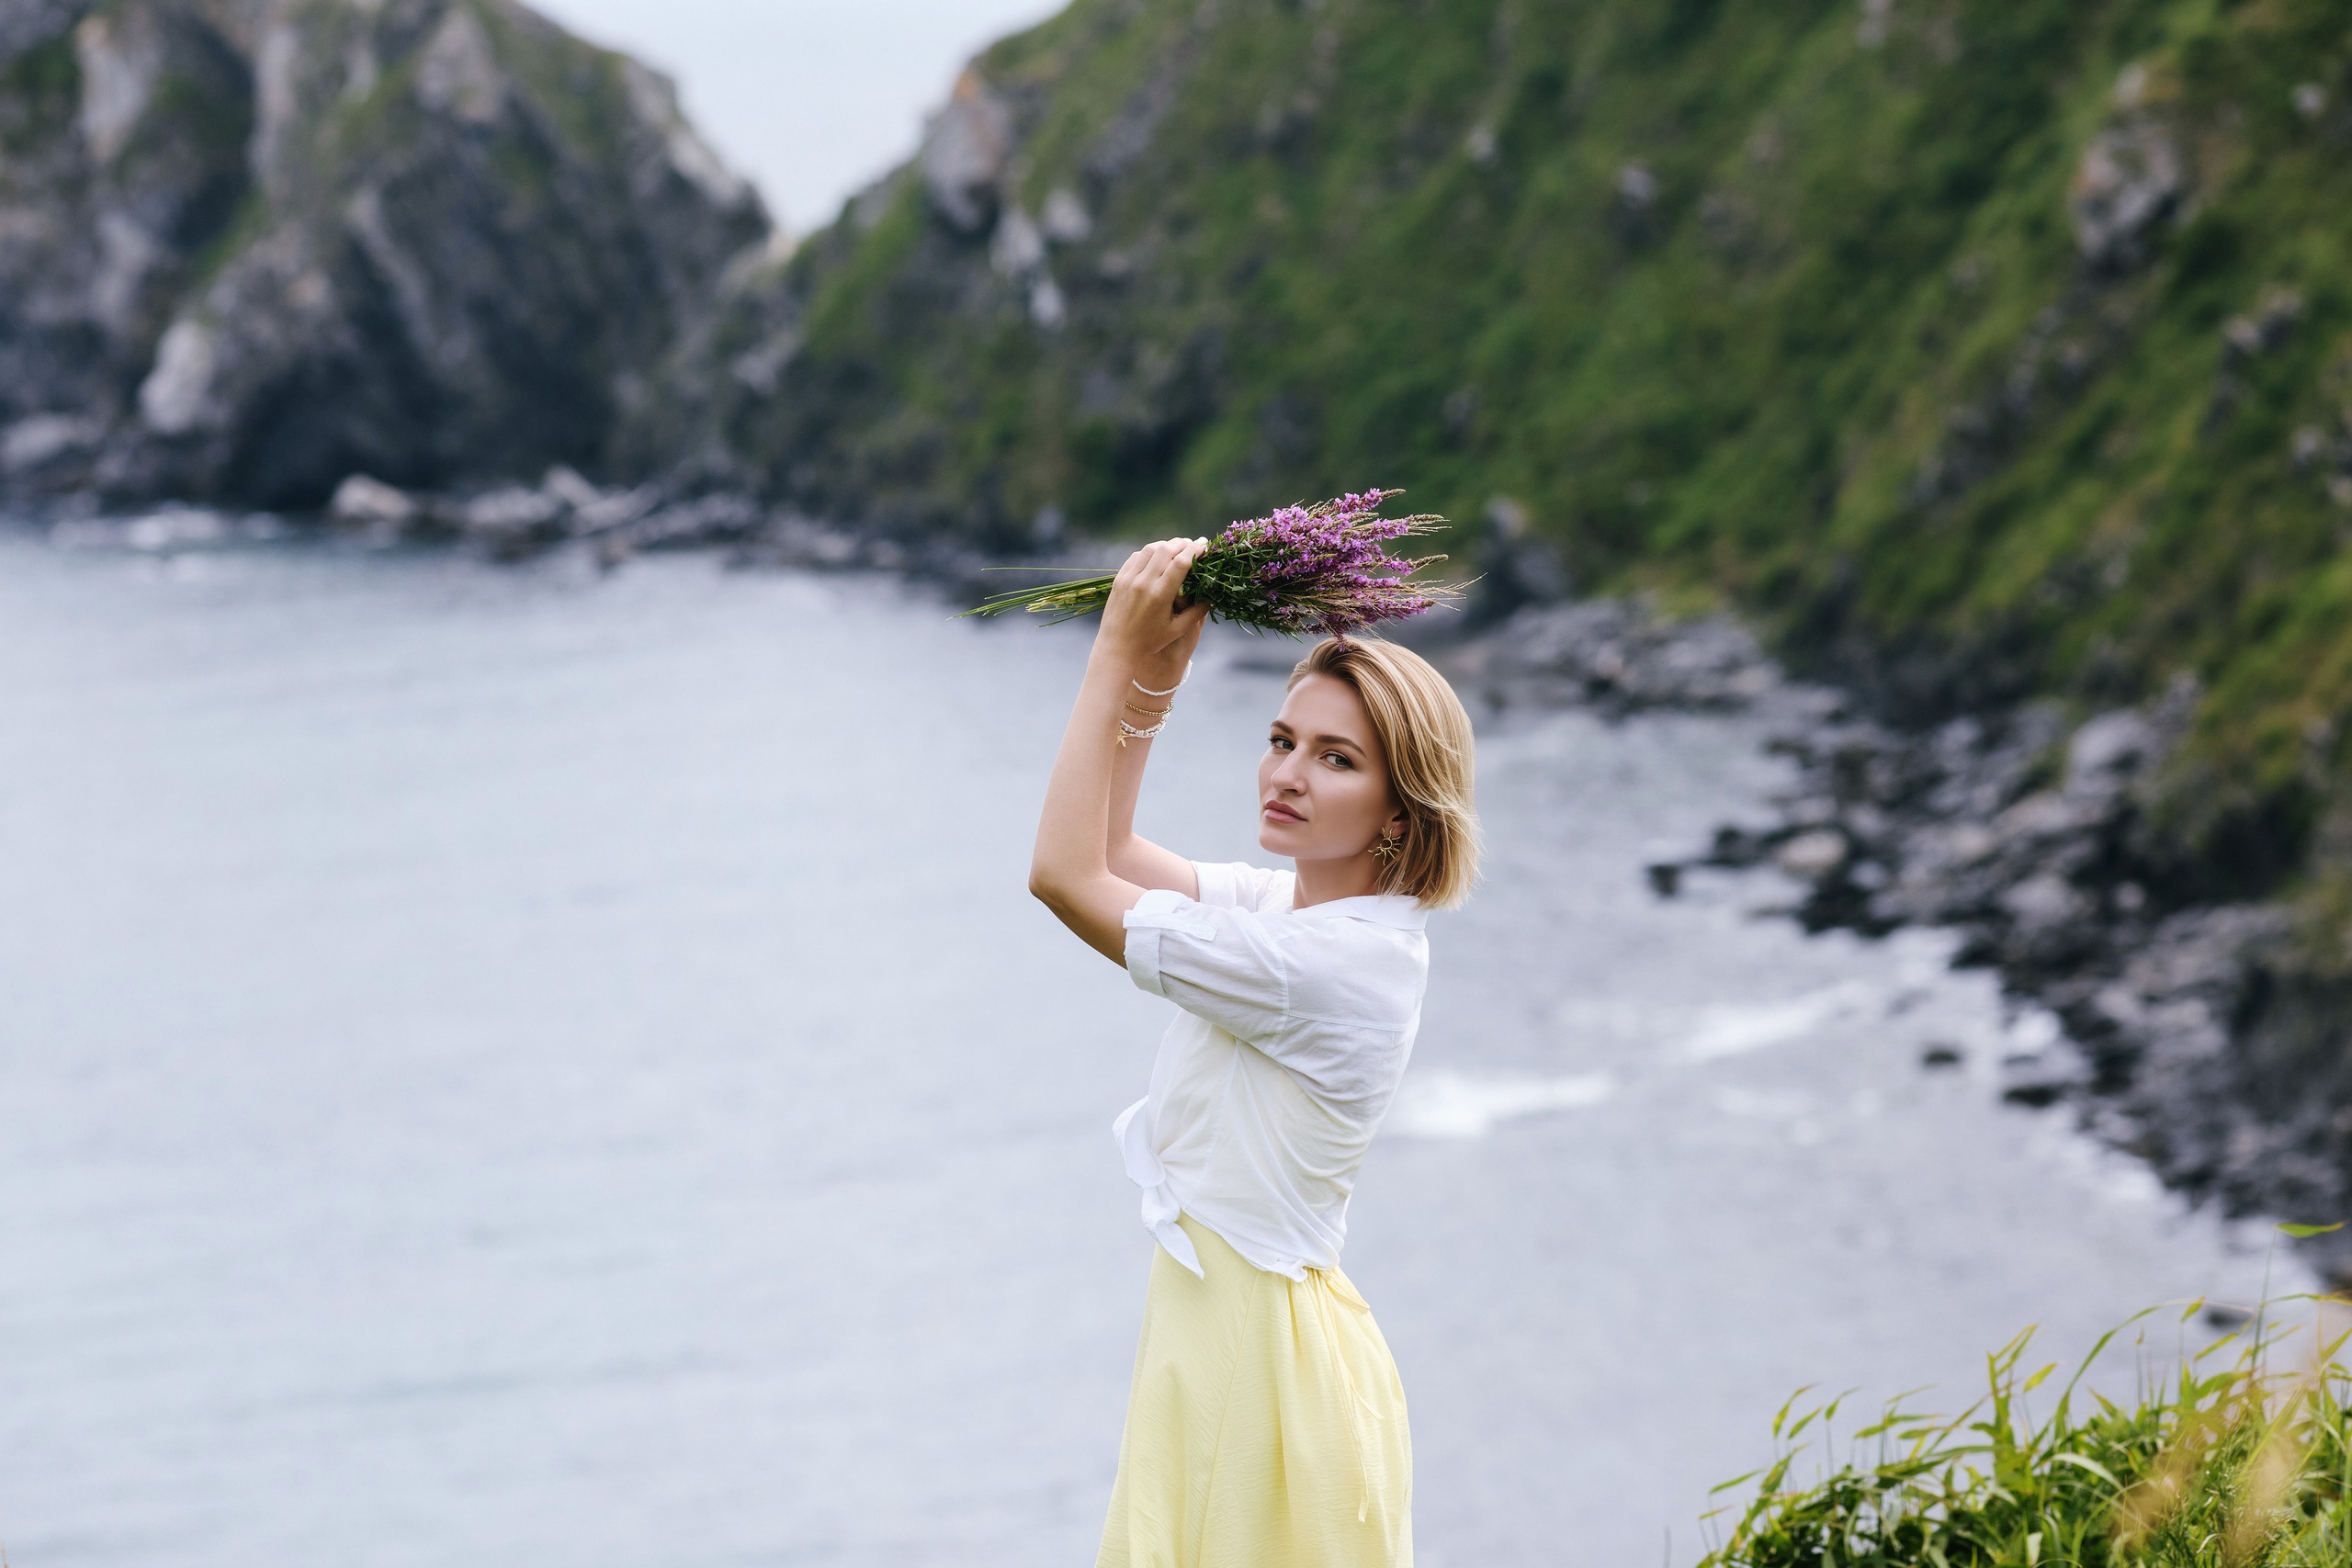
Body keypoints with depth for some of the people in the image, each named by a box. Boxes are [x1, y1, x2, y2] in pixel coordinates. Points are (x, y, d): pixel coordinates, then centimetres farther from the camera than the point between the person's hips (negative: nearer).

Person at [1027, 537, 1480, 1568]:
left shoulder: (1331, 964, -23)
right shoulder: (1299, 908, 6)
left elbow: (1068, 875, -20)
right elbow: (1114, 855, 20)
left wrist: (1120, 656, -16)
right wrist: (1160, 670, 8)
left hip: (1252, 1354, -10)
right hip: (1216, 1324, 10)